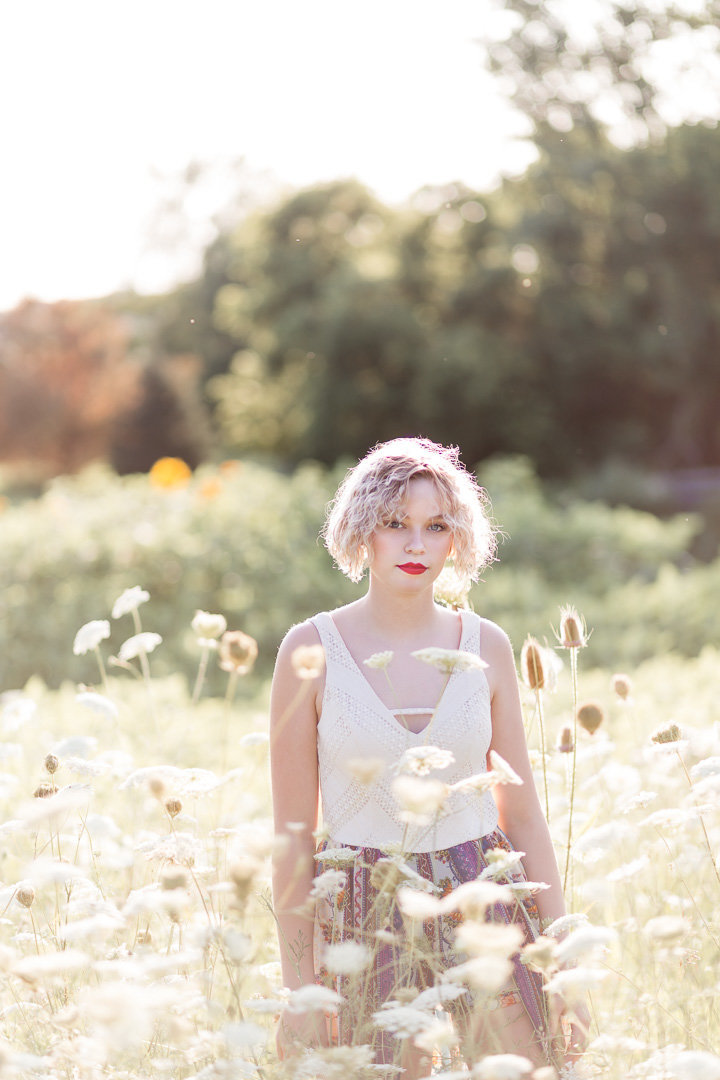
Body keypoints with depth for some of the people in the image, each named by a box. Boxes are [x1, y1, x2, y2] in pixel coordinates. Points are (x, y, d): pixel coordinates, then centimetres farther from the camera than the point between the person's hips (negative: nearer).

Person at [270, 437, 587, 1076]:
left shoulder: (485, 647, 3)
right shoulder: (312, 650, -5)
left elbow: (524, 816, 6)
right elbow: (292, 832, -3)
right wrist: (298, 986, -4)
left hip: (485, 906, 2)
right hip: (366, 922, -2)